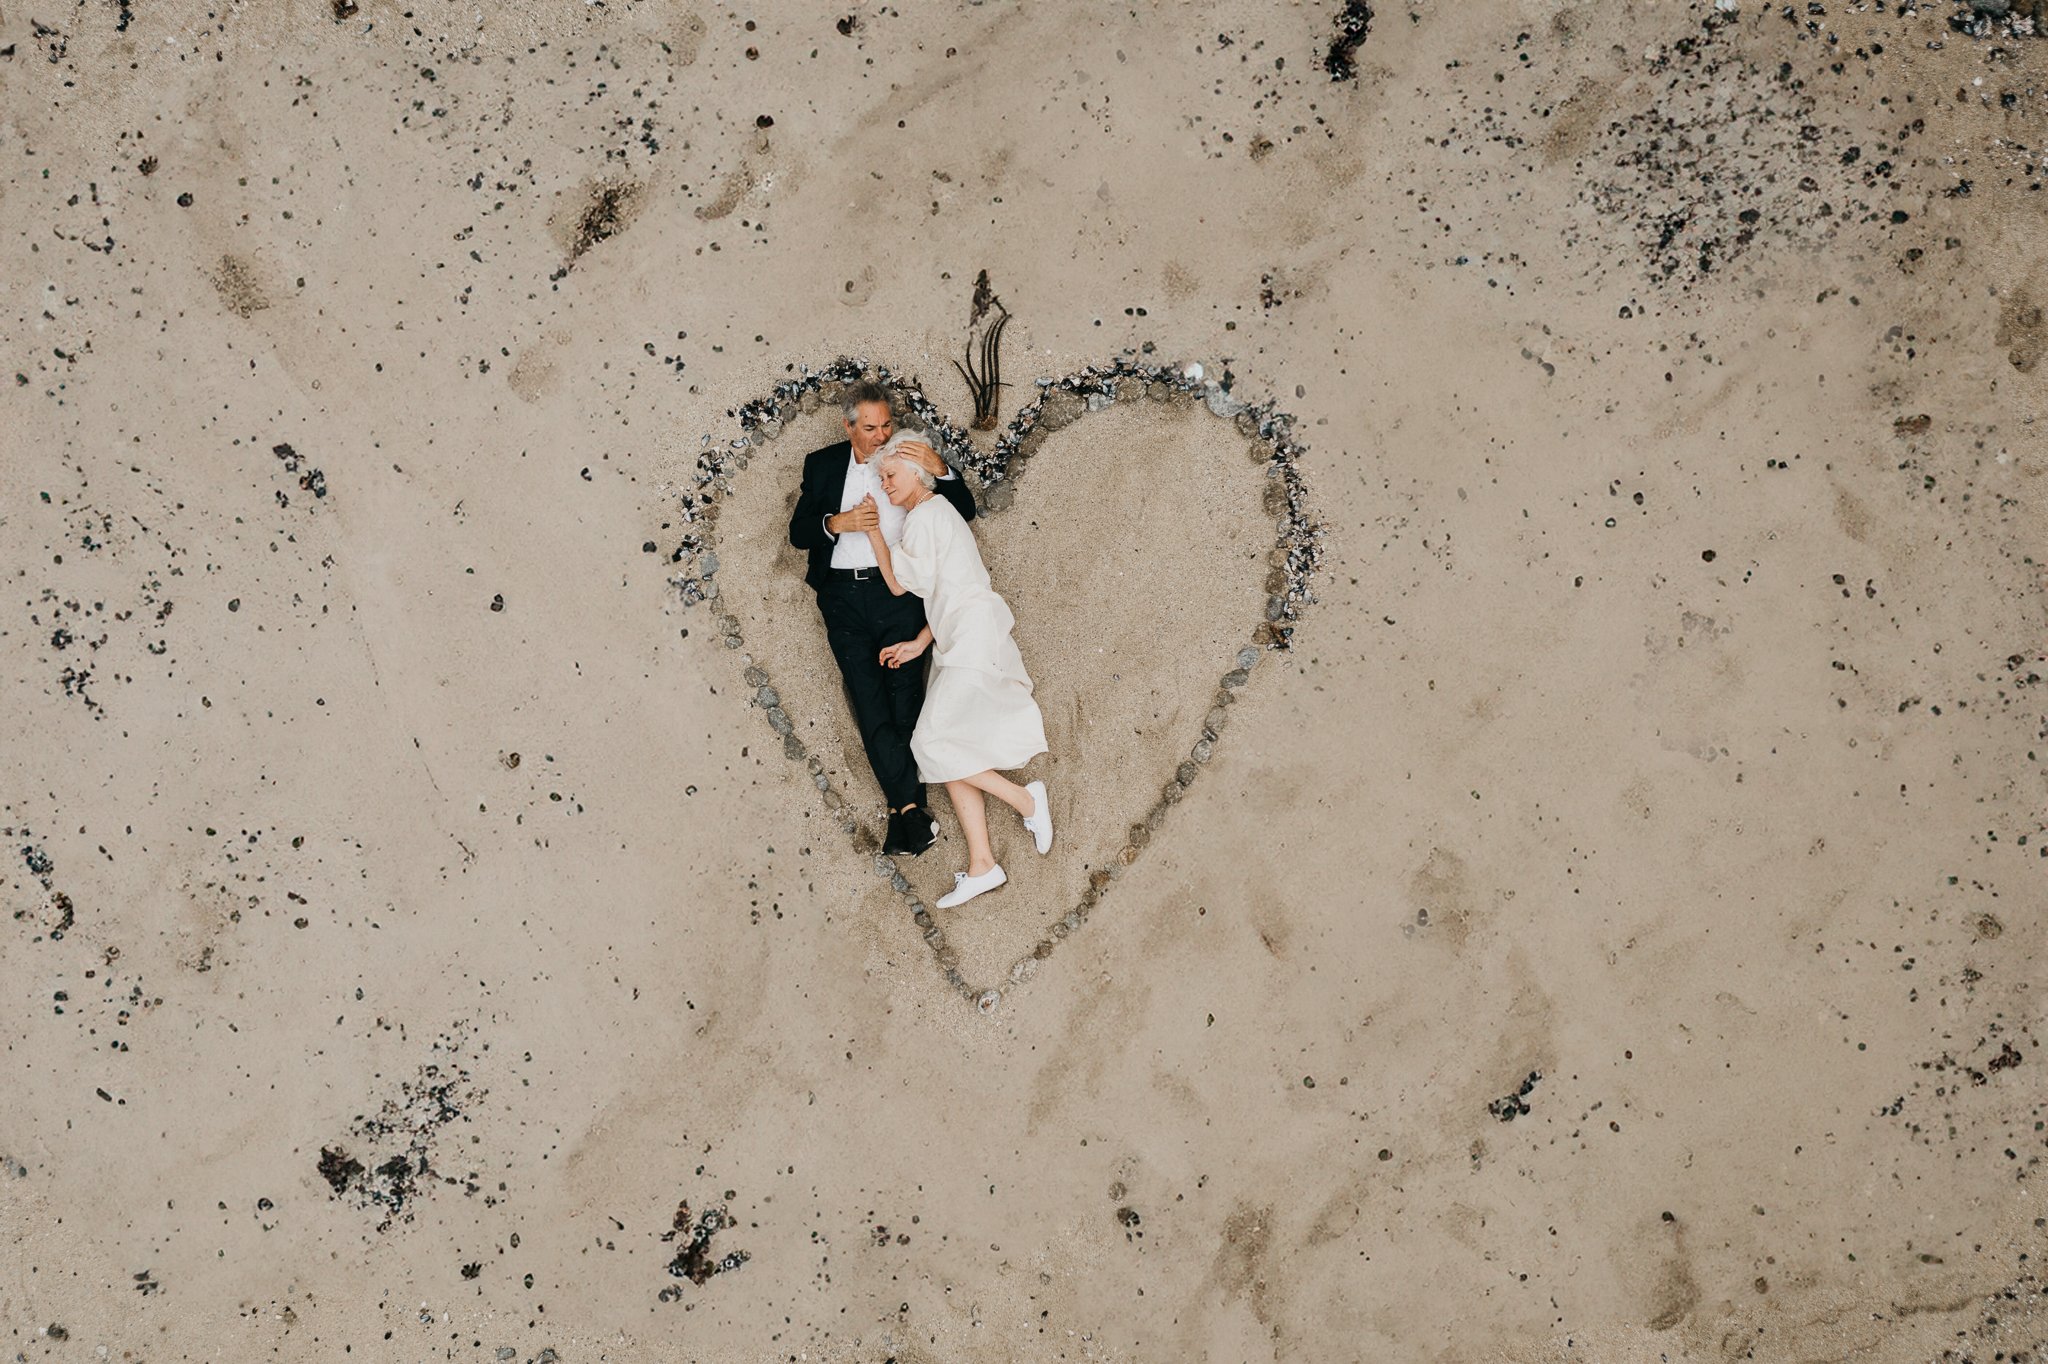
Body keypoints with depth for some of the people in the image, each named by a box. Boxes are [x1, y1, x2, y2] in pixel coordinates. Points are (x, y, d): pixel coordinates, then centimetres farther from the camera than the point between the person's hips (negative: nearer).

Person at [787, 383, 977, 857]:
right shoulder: (823, 464, 9)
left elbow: (964, 512, 6)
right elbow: (798, 532, 7)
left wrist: (940, 472, -12)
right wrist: (838, 522, -13)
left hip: (898, 591, -1)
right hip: (843, 596, 1)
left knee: (904, 700, -3)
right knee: (869, 702, -7)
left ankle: (902, 813, 1)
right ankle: (912, 806, -7)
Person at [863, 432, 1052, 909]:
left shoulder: (926, 516, -10)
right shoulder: (934, 512, 21)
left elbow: (900, 583, -6)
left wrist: (873, 531, 0)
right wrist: (920, 644, 15)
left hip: (973, 638, -10)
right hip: (957, 643, 10)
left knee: (934, 743, -16)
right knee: (948, 750, 4)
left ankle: (1026, 800, -6)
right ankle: (981, 865, 2)